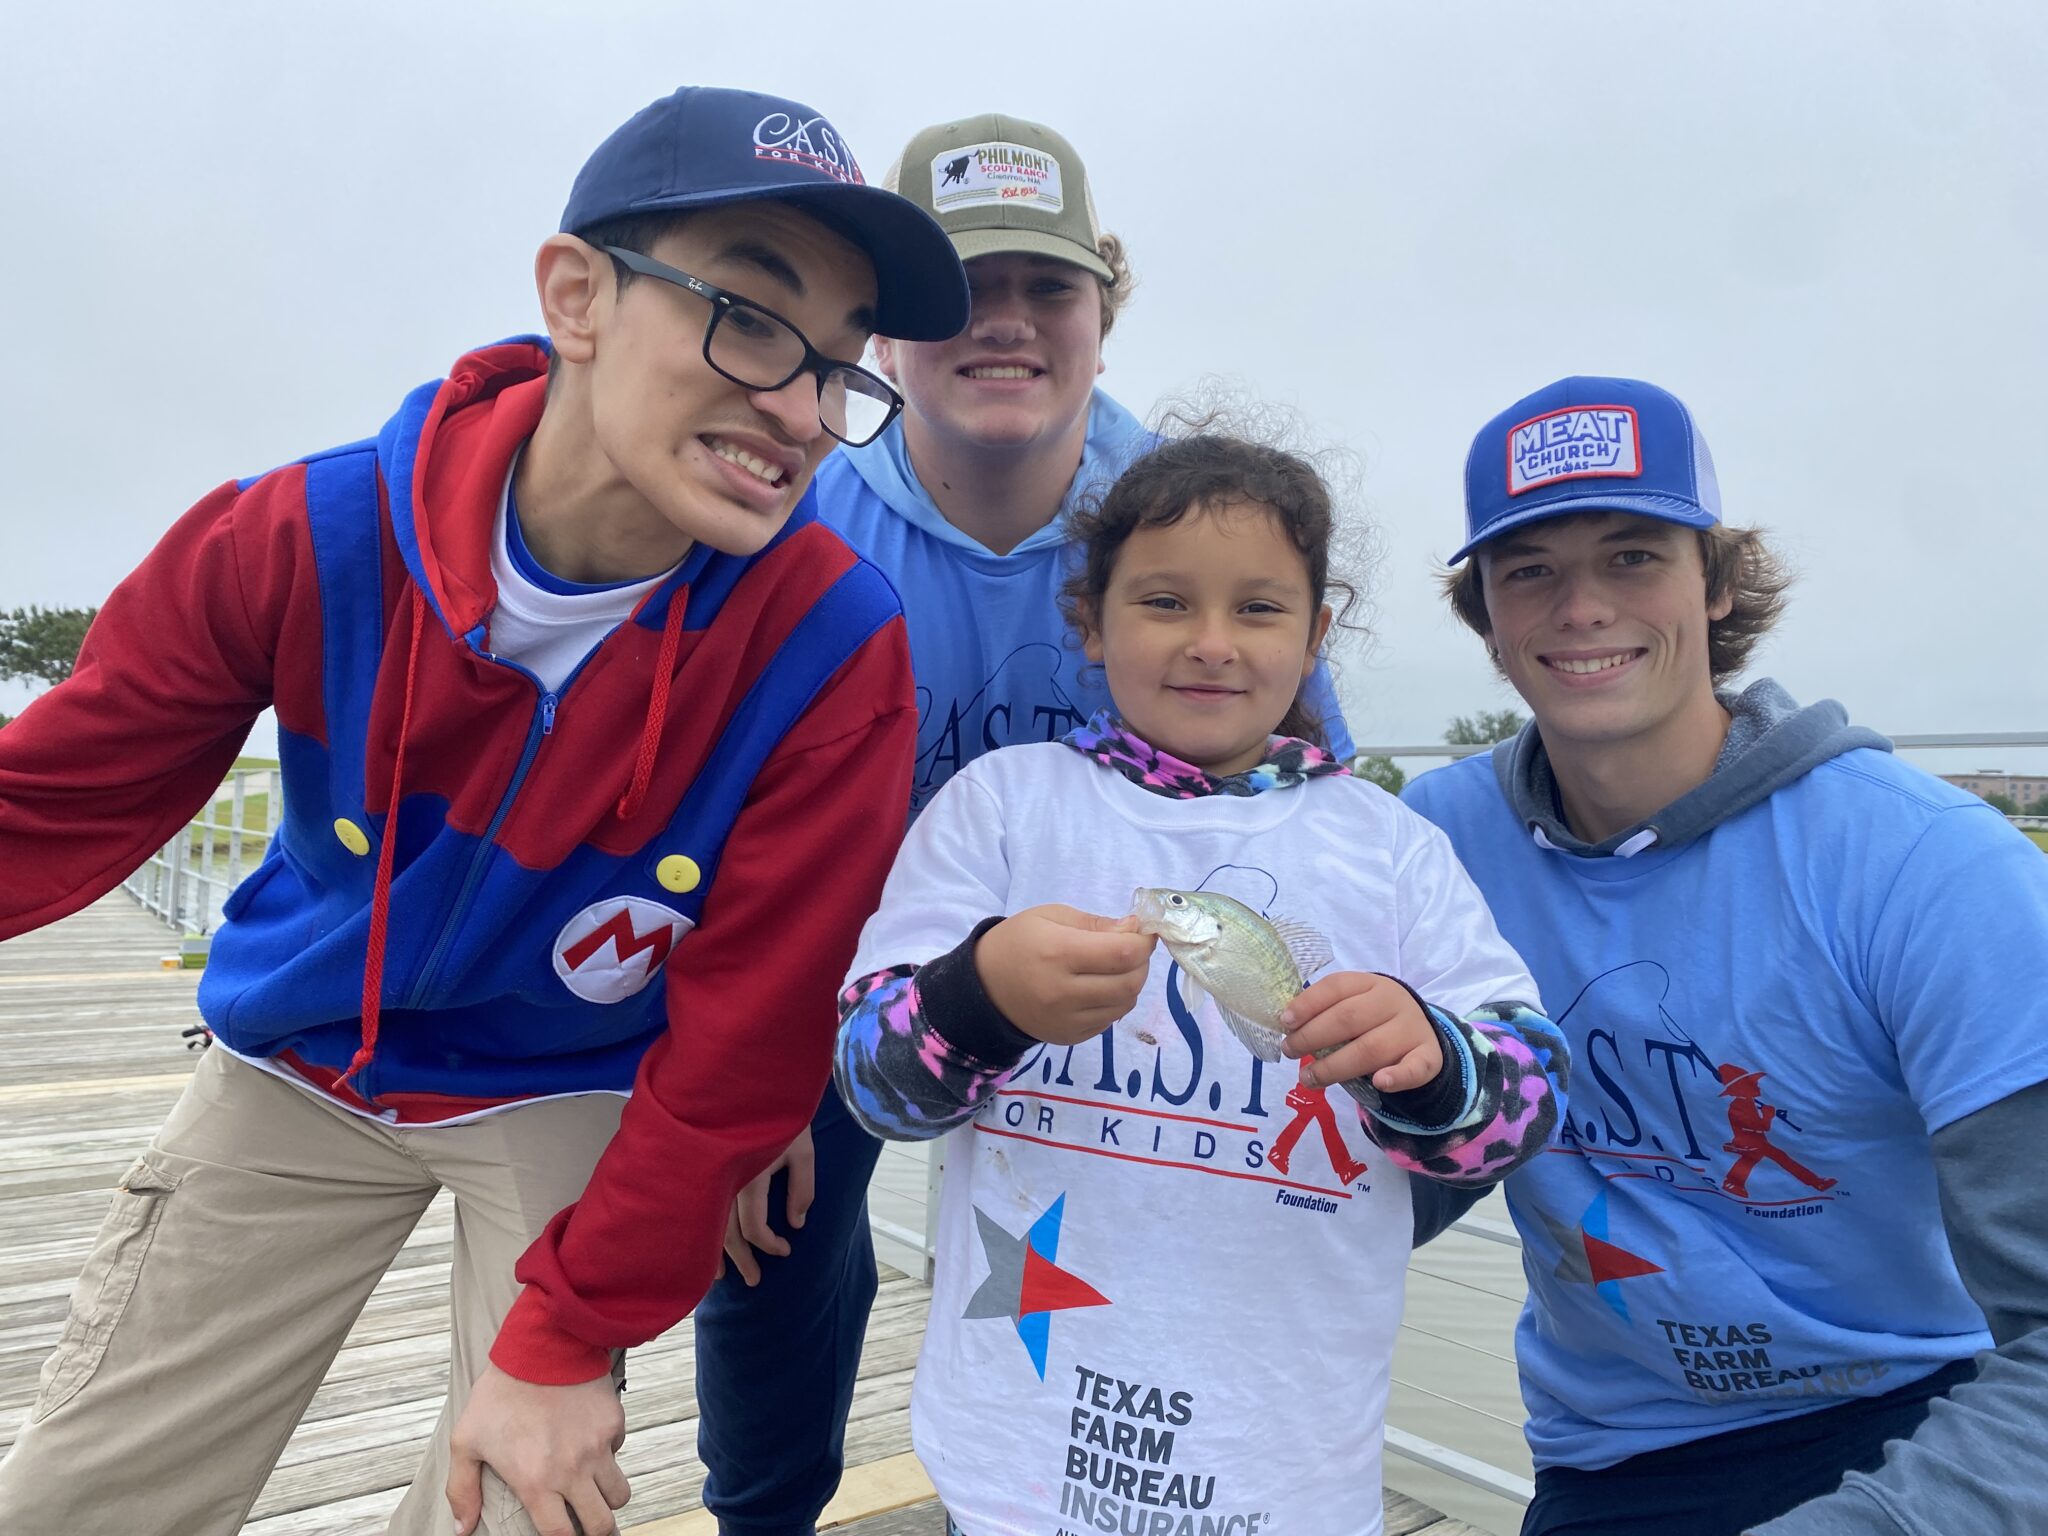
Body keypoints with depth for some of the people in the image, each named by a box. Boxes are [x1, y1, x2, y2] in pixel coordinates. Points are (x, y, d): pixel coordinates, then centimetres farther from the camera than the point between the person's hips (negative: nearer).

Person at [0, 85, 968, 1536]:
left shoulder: (833, 655, -28)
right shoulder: (305, 540, -22)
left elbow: (744, 1047, -21)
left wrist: (563, 1338, -14)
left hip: (576, 1100, -2)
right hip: (302, 1064, 3)